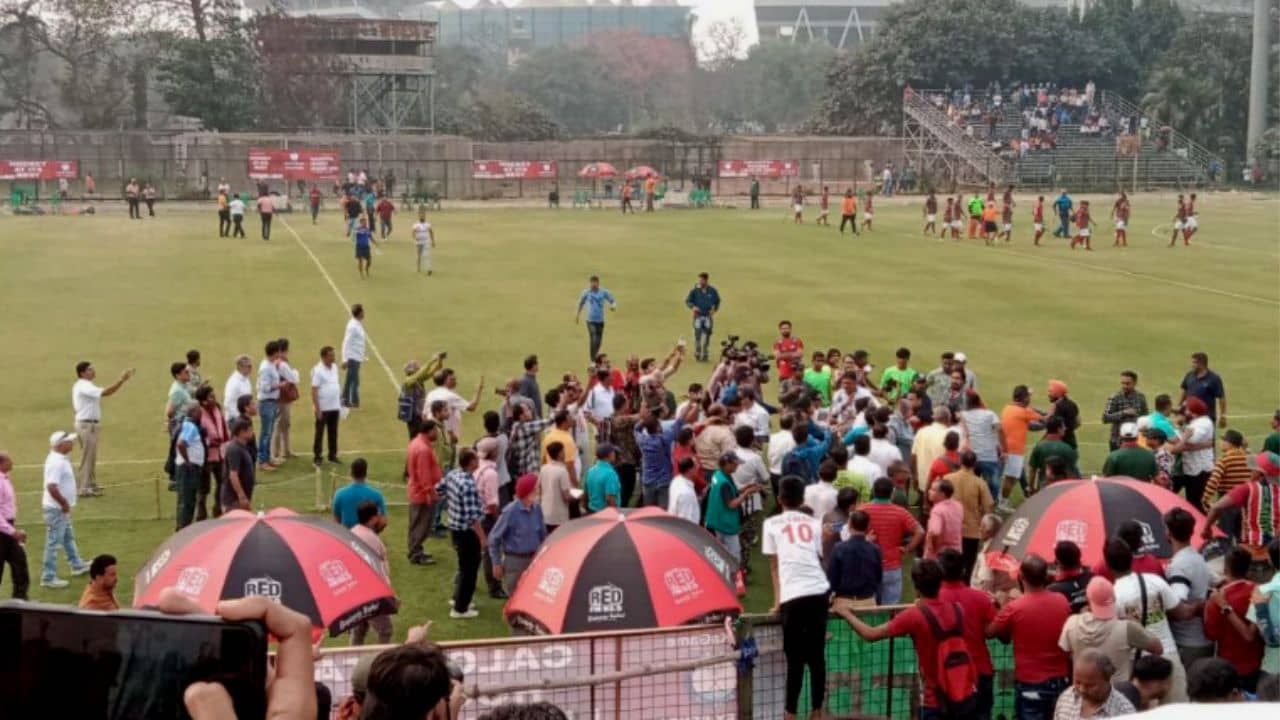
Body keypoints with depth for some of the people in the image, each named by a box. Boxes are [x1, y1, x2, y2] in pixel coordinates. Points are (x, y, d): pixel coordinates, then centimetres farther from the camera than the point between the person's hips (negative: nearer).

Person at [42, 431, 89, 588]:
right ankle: (48, 577, 2)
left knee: (68, 537, 25)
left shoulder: (59, 459, 8)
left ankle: (77, 565, 41)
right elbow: (51, 487, -32)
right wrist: (64, 503, -23)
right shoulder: (57, 462, -25)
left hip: (61, 508, 11)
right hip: (56, 509, -11)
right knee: (54, 542, -4)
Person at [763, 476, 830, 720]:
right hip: (820, 592, 3)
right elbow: (820, 559, 17)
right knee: (816, 656, 12)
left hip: (792, 596, -3)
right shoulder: (814, 523, 17)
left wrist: (777, 600, 15)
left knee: (795, 659, 3)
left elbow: (774, 565, 11)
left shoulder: (772, 524, 11)